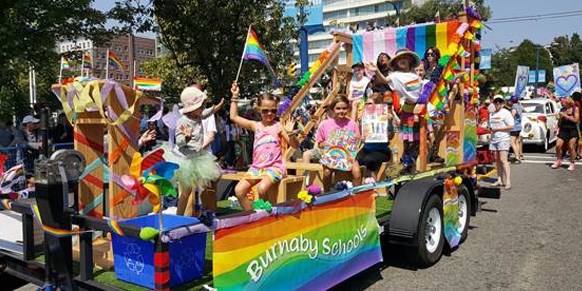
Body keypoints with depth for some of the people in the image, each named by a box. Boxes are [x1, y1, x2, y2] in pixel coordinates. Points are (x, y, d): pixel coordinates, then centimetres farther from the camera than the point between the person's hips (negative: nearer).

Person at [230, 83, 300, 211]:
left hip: (274, 168, -4)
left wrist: (291, 133, -25)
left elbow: (295, 145, -6)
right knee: (239, 190, -13)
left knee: (262, 188, -32)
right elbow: (234, 117, 11)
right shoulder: (256, 125, 10)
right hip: (256, 167, 4)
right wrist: (234, 97, 8)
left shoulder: (278, 127, 0)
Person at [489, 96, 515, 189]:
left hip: (503, 139, -7)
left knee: (503, 160, -14)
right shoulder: (492, 114, 19)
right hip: (494, 139, 7)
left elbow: (511, 126, -10)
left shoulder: (506, 113, -2)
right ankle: (500, 180, 11)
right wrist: (490, 129, 5)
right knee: (497, 160, 6)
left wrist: (497, 129, -14)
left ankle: (508, 181, -14)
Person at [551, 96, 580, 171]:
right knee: (558, 145, -4)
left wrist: (566, 116, -16)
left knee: (571, 147, -2)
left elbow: (576, 120, -11)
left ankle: (572, 163, 13)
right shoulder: (562, 110, 4)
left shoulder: (575, 109, -4)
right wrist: (558, 128, 1)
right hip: (563, 130, 3)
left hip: (572, 130, -3)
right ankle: (558, 161, 15)